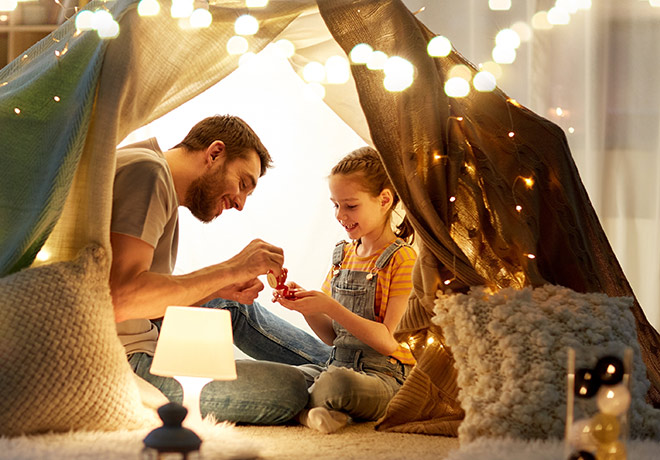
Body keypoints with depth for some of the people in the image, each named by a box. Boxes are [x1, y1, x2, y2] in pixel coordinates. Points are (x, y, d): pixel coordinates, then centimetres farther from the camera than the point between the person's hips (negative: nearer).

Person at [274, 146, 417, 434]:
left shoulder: (402, 259, -7)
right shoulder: (343, 254, 15)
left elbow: (390, 341, -15)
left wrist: (330, 307, -21)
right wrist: (306, 306, -4)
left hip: (385, 375, -6)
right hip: (338, 364, 6)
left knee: (336, 382, -39)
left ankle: (306, 407, -13)